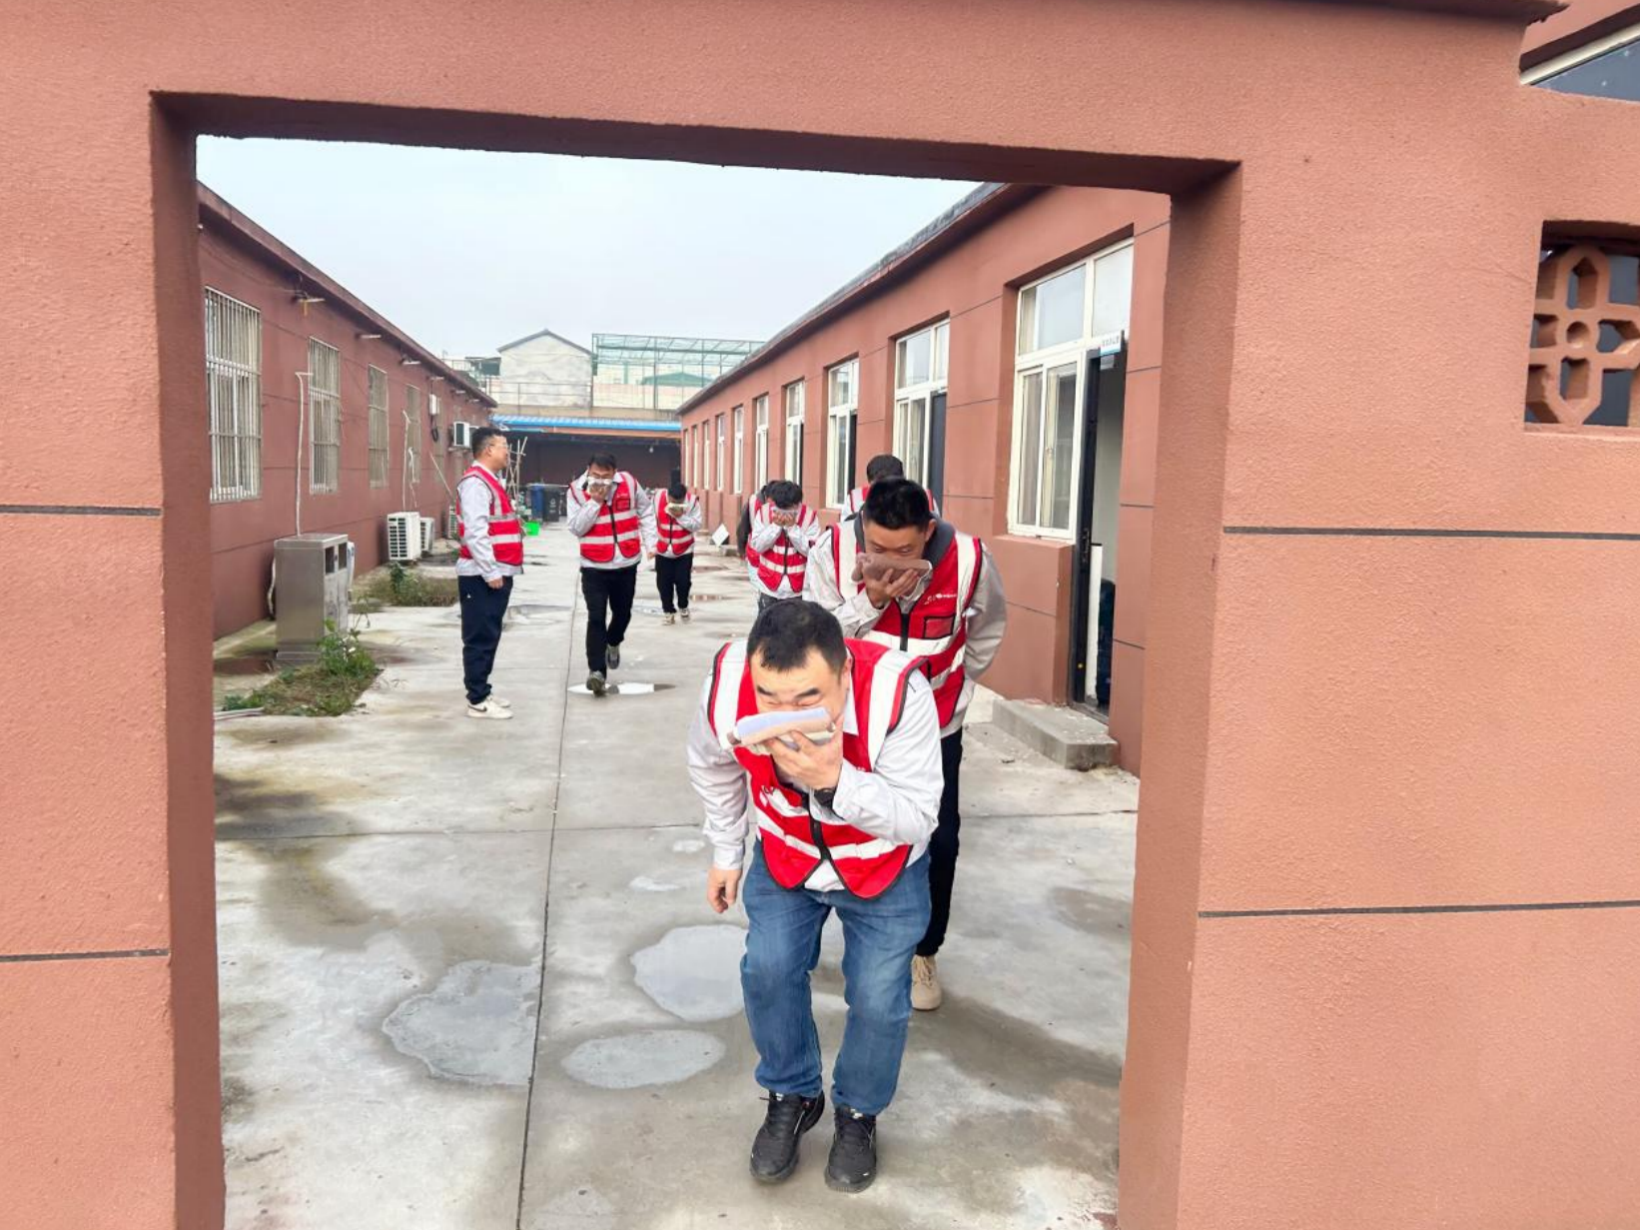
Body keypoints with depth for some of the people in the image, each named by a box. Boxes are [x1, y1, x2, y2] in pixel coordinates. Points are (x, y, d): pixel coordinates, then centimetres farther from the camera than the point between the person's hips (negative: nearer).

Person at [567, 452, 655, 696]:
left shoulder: (629, 484, -5)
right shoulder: (577, 489, -10)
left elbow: (646, 511, 11)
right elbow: (576, 528, -13)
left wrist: (649, 541, 4)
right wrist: (594, 502, -21)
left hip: (627, 564, 3)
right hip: (594, 567, -3)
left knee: (623, 612, 18)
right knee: (596, 618, -13)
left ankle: (613, 643, 50)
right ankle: (597, 671, -17)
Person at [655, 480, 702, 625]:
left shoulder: (692, 501, -17)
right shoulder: (658, 499, -14)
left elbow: (696, 526, -16)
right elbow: (652, 522, -2)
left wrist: (680, 516, -28)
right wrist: (652, 545, -1)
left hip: (684, 550, -1)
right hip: (662, 551, 1)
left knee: (683, 581, -3)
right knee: (664, 582, 4)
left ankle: (683, 606, 25)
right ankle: (668, 611, 21)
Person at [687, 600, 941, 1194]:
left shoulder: (896, 692, -41)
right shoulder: (726, 685, -31)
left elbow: (916, 818, -33)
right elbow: (713, 767, -6)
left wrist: (834, 781, -49)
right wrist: (726, 853, 5)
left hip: (884, 869, -2)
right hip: (785, 860, 2)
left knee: (877, 997, -2)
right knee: (768, 972, -1)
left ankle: (858, 1114, 28)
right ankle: (792, 1096, 28)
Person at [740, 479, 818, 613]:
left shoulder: (809, 516, -9)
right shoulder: (764, 512, -6)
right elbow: (757, 545, -8)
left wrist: (793, 527, -22)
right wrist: (776, 526, -19)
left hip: (797, 589, -1)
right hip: (769, 587, 1)